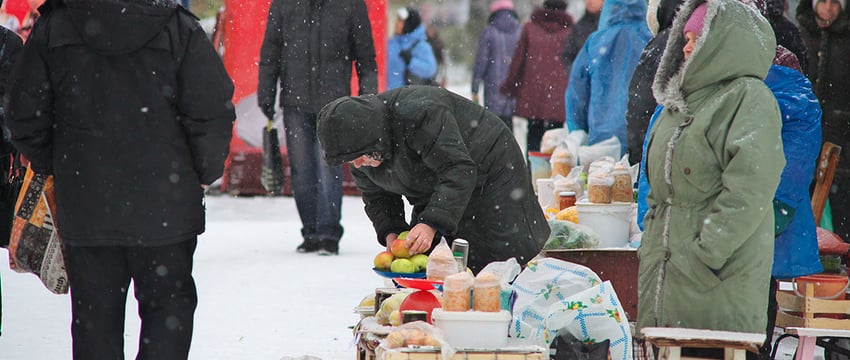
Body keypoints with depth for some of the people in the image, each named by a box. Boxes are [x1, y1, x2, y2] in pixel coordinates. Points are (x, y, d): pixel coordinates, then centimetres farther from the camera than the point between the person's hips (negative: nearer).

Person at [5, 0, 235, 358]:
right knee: (169, 302, 11)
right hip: (165, 208, -2)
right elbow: (212, 115, -10)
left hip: (83, 207, 2)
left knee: (94, 314, 11)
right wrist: (203, 173, 7)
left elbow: (25, 118, 3)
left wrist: (52, 166, 20)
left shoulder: (52, 29, -1)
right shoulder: (179, 29, -9)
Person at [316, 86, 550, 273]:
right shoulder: (360, 147, -10)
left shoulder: (418, 114, -37)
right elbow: (376, 198, 4)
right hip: (434, 192, 7)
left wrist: (432, 224, -48)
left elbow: (460, 170, -40)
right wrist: (390, 232, -16)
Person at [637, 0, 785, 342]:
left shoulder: (750, 99, -8)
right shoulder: (678, 104, 18)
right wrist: (651, 245, 13)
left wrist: (706, 253, -20)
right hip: (664, 269, 8)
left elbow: (748, 192, -17)